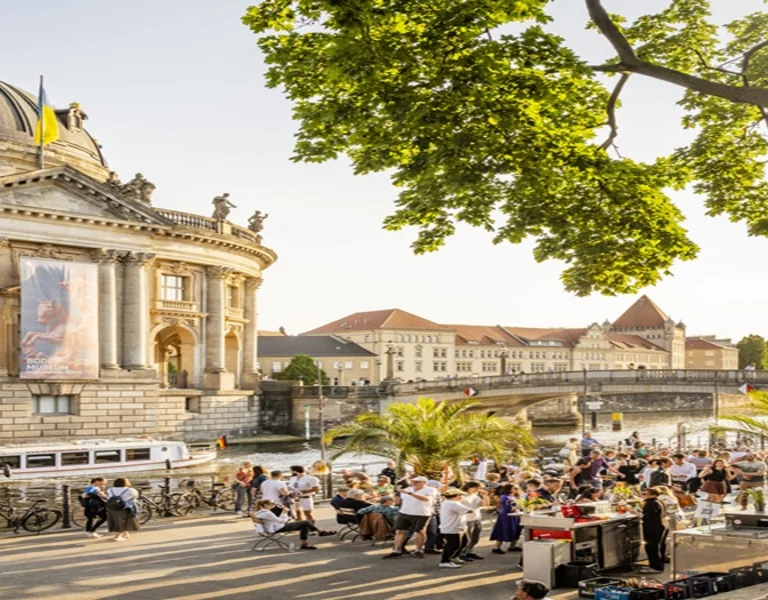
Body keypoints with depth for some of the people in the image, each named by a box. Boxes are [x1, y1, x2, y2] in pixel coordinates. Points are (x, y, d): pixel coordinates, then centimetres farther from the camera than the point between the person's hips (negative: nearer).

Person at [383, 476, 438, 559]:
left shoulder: (430, 490, -6)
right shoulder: (407, 489, 15)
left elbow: (426, 499, -25)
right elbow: (401, 500, 29)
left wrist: (410, 493, -30)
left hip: (421, 515, -5)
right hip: (404, 513, 5)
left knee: (419, 532, 3)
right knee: (400, 531, -1)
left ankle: (418, 550, 20)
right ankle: (397, 551, 2)